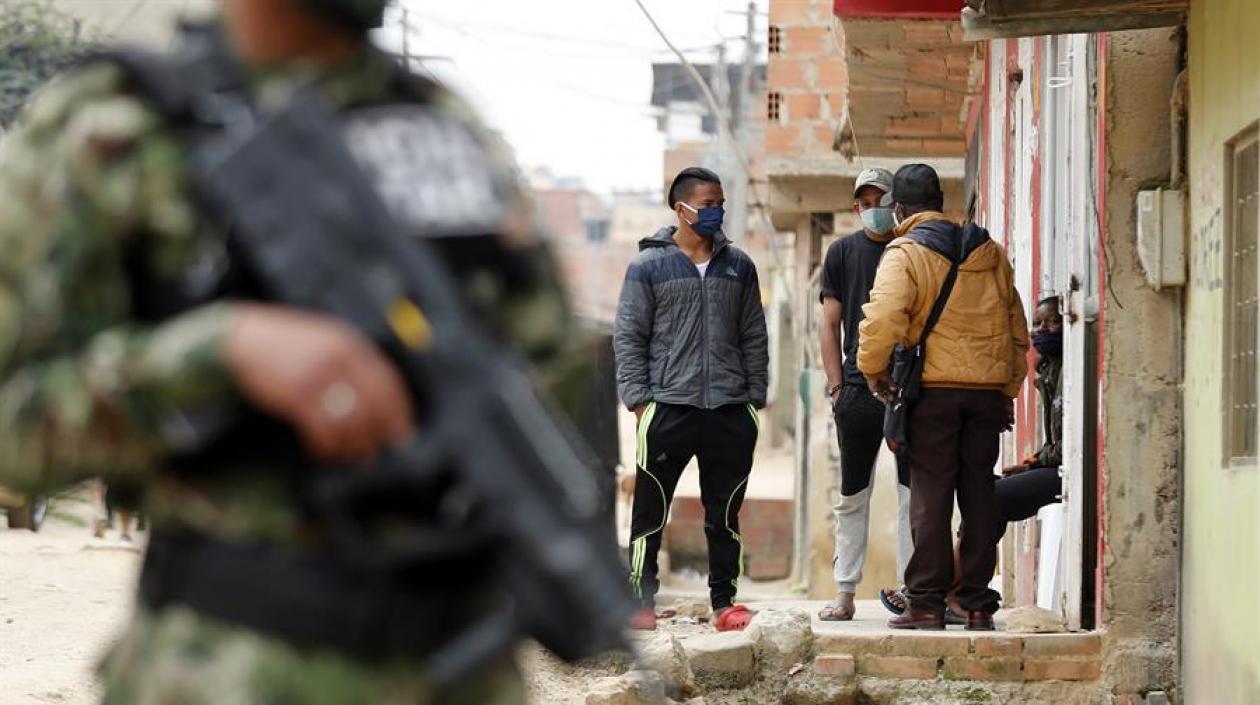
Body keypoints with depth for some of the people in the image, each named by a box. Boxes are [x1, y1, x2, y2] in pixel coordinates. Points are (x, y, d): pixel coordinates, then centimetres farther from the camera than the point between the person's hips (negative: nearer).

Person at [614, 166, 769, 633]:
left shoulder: (738, 266, 11)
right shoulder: (649, 266, 1)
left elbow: (754, 337, 14)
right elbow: (628, 337, 1)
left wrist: (755, 398, 8)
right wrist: (638, 399, -7)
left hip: (730, 411, 3)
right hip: (668, 408, -3)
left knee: (725, 514, 8)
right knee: (650, 511, 0)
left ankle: (724, 601, 15)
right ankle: (641, 601, 6)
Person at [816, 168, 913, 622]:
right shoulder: (842, 253, 9)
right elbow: (831, 324, 8)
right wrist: (837, 385, 0)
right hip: (858, 391, 1)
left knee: (913, 495, -1)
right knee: (852, 497, 5)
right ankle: (845, 592, 9)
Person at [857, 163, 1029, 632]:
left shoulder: (904, 254, -4)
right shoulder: (989, 253, 14)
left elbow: (883, 321, -19)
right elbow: (1017, 330, 17)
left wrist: (873, 371, -3)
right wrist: (1008, 390, 22)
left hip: (932, 390, -4)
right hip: (988, 391, 4)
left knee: (930, 495, -1)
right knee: (979, 495, 8)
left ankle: (927, 602, -2)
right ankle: (978, 604, 9)